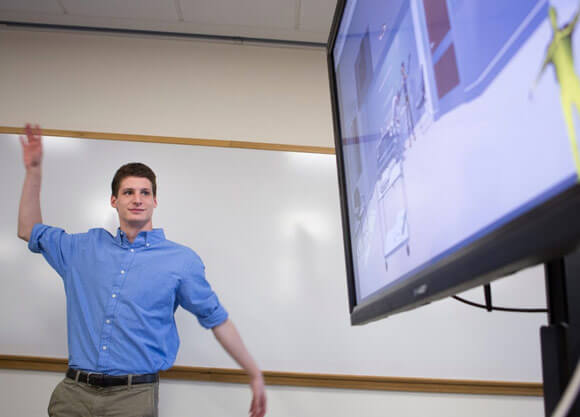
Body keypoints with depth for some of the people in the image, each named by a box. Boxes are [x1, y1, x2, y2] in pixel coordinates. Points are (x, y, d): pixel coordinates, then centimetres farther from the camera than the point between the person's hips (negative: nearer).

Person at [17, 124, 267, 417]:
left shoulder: (182, 261, -1)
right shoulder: (86, 247, 10)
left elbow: (217, 319, 4)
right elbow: (30, 232, 21)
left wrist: (254, 375, 6)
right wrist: (34, 170, 14)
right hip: (73, 392, 3)